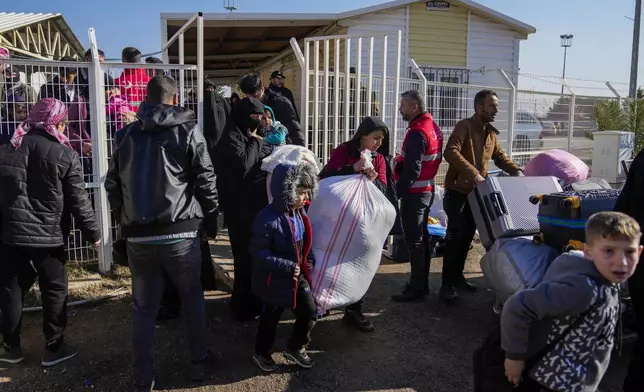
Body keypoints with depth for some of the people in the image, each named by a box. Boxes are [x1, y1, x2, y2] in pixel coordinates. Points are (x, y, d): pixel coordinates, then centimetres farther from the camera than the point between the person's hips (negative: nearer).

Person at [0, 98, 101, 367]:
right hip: (49, 235, -4)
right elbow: (78, 201, -9)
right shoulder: (64, 155, -10)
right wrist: (92, 233, 0)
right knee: (54, 291, 9)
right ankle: (54, 349, 18)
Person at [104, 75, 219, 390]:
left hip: (138, 235, 3)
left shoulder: (126, 134, 9)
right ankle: (199, 363, 25)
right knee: (192, 297, 16)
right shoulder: (188, 131, -1)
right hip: (179, 232, -2)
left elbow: (113, 185, 11)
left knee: (143, 307, 13)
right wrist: (211, 221, 7)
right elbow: (206, 182, -3)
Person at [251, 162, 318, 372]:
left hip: (298, 276, 7)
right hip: (274, 280, -7)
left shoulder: (299, 213, -1)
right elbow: (259, 253, -25)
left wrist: (309, 260, -1)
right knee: (271, 317, 12)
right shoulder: (267, 218, -27)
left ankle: (295, 347, 33)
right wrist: (287, 267, -27)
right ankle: (261, 353, 37)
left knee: (309, 312, 9)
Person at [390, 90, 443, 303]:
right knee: (421, 237, 16)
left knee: (414, 240, -4)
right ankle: (422, 283, 26)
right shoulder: (432, 126, 11)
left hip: (414, 192, -10)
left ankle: (416, 288, 3)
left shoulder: (417, 133, -20)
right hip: (427, 189, 10)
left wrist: (398, 191, -16)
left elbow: (412, 169, -23)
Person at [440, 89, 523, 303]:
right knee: (455, 237, -7)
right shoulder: (464, 126, -13)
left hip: (476, 193, 8)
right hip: (458, 192, -8)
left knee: (467, 237, 13)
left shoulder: (491, 132, 13)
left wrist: (516, 171, 7)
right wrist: (472, 172, -36)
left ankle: (457, 276, 25)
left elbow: (500, 156, 24)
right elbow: (451, 152, -28)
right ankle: (447, 284, -1)